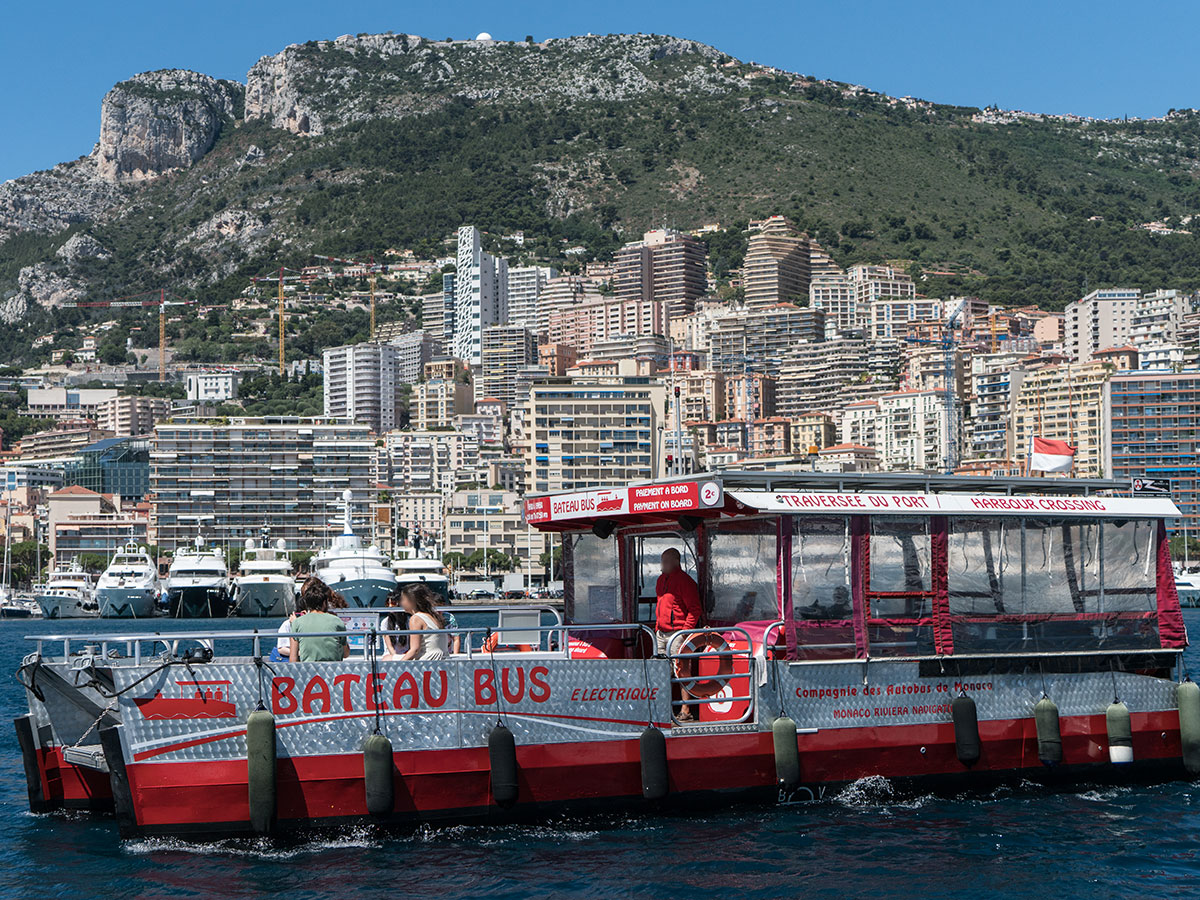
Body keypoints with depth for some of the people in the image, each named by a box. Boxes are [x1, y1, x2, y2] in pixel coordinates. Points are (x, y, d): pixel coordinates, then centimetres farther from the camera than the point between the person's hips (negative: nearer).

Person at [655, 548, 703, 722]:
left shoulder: (684, 580, -9)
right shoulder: (661, 580, 16)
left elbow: (695, 609, -12)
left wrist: (686, 631, -17)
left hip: (677, 633, -8)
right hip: (662, 633, 8)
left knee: (682, 672, -5)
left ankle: (685, 711, -3)